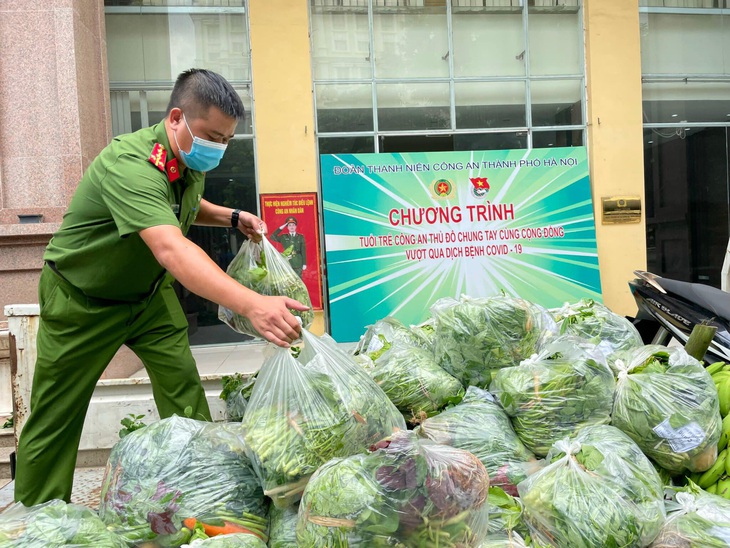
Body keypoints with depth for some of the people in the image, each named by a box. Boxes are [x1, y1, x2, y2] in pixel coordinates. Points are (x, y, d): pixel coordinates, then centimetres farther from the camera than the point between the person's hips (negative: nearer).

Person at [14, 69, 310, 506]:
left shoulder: (192, 160, -9)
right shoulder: (128, 165, -36)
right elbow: (172, 249, -53)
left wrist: (232, 217, -5)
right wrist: (252, 304, -65)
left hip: (149, 291, 6)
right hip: (82, 300, -6)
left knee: (184, 387, -4)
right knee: (56, 415, 6)